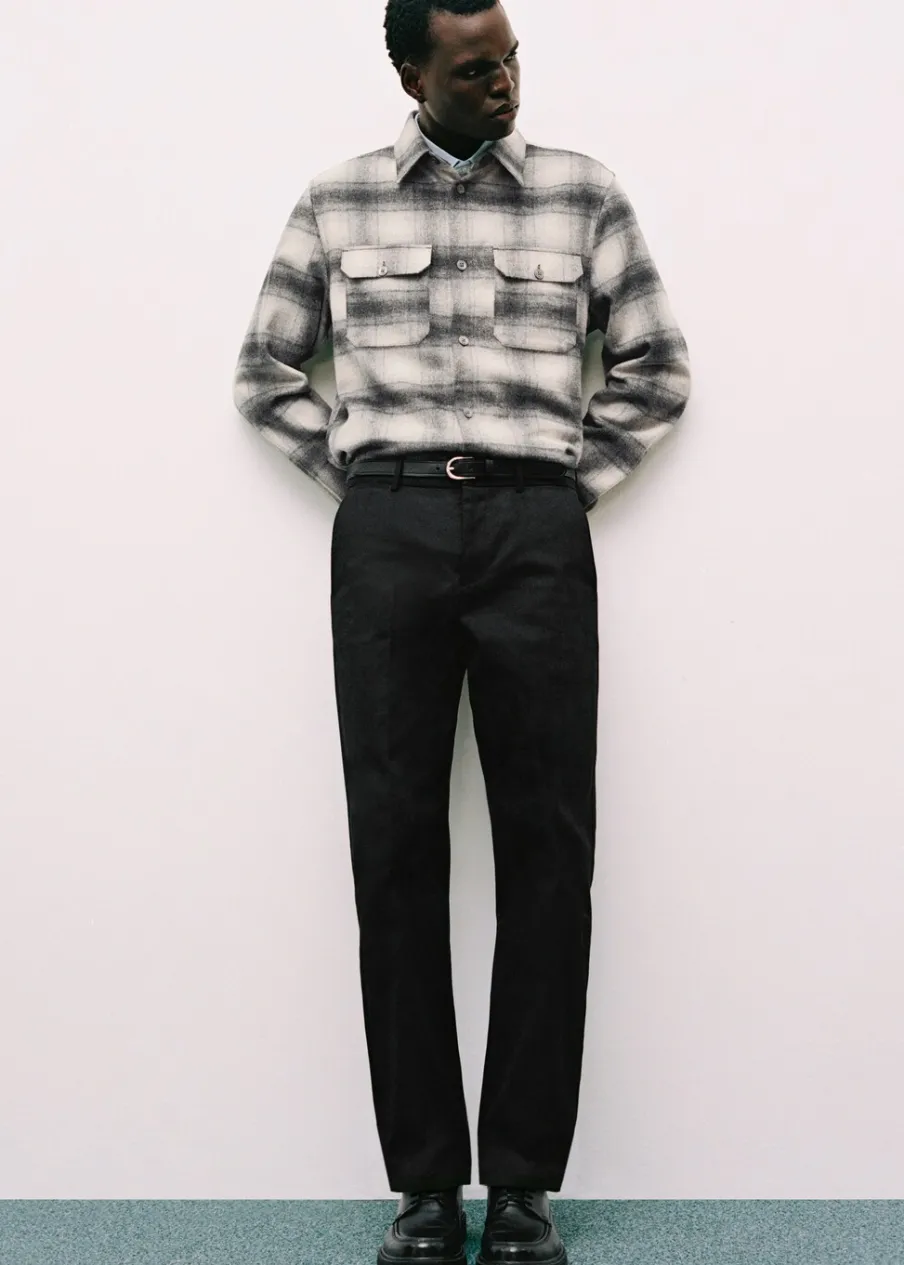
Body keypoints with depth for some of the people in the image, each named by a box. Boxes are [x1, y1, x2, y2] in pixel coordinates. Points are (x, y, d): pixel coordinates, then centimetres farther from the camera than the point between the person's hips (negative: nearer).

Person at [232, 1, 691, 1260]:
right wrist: (356, 473, 4)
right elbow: (266, 373, 15)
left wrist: (571, 483, 2)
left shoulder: (584, 193, 9)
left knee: (546, 848, -2)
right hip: (387, 531, 1)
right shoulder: (337, 201, 11)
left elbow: (656, 369, 12)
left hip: (536, 532, 0)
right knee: (396, 848, -1)